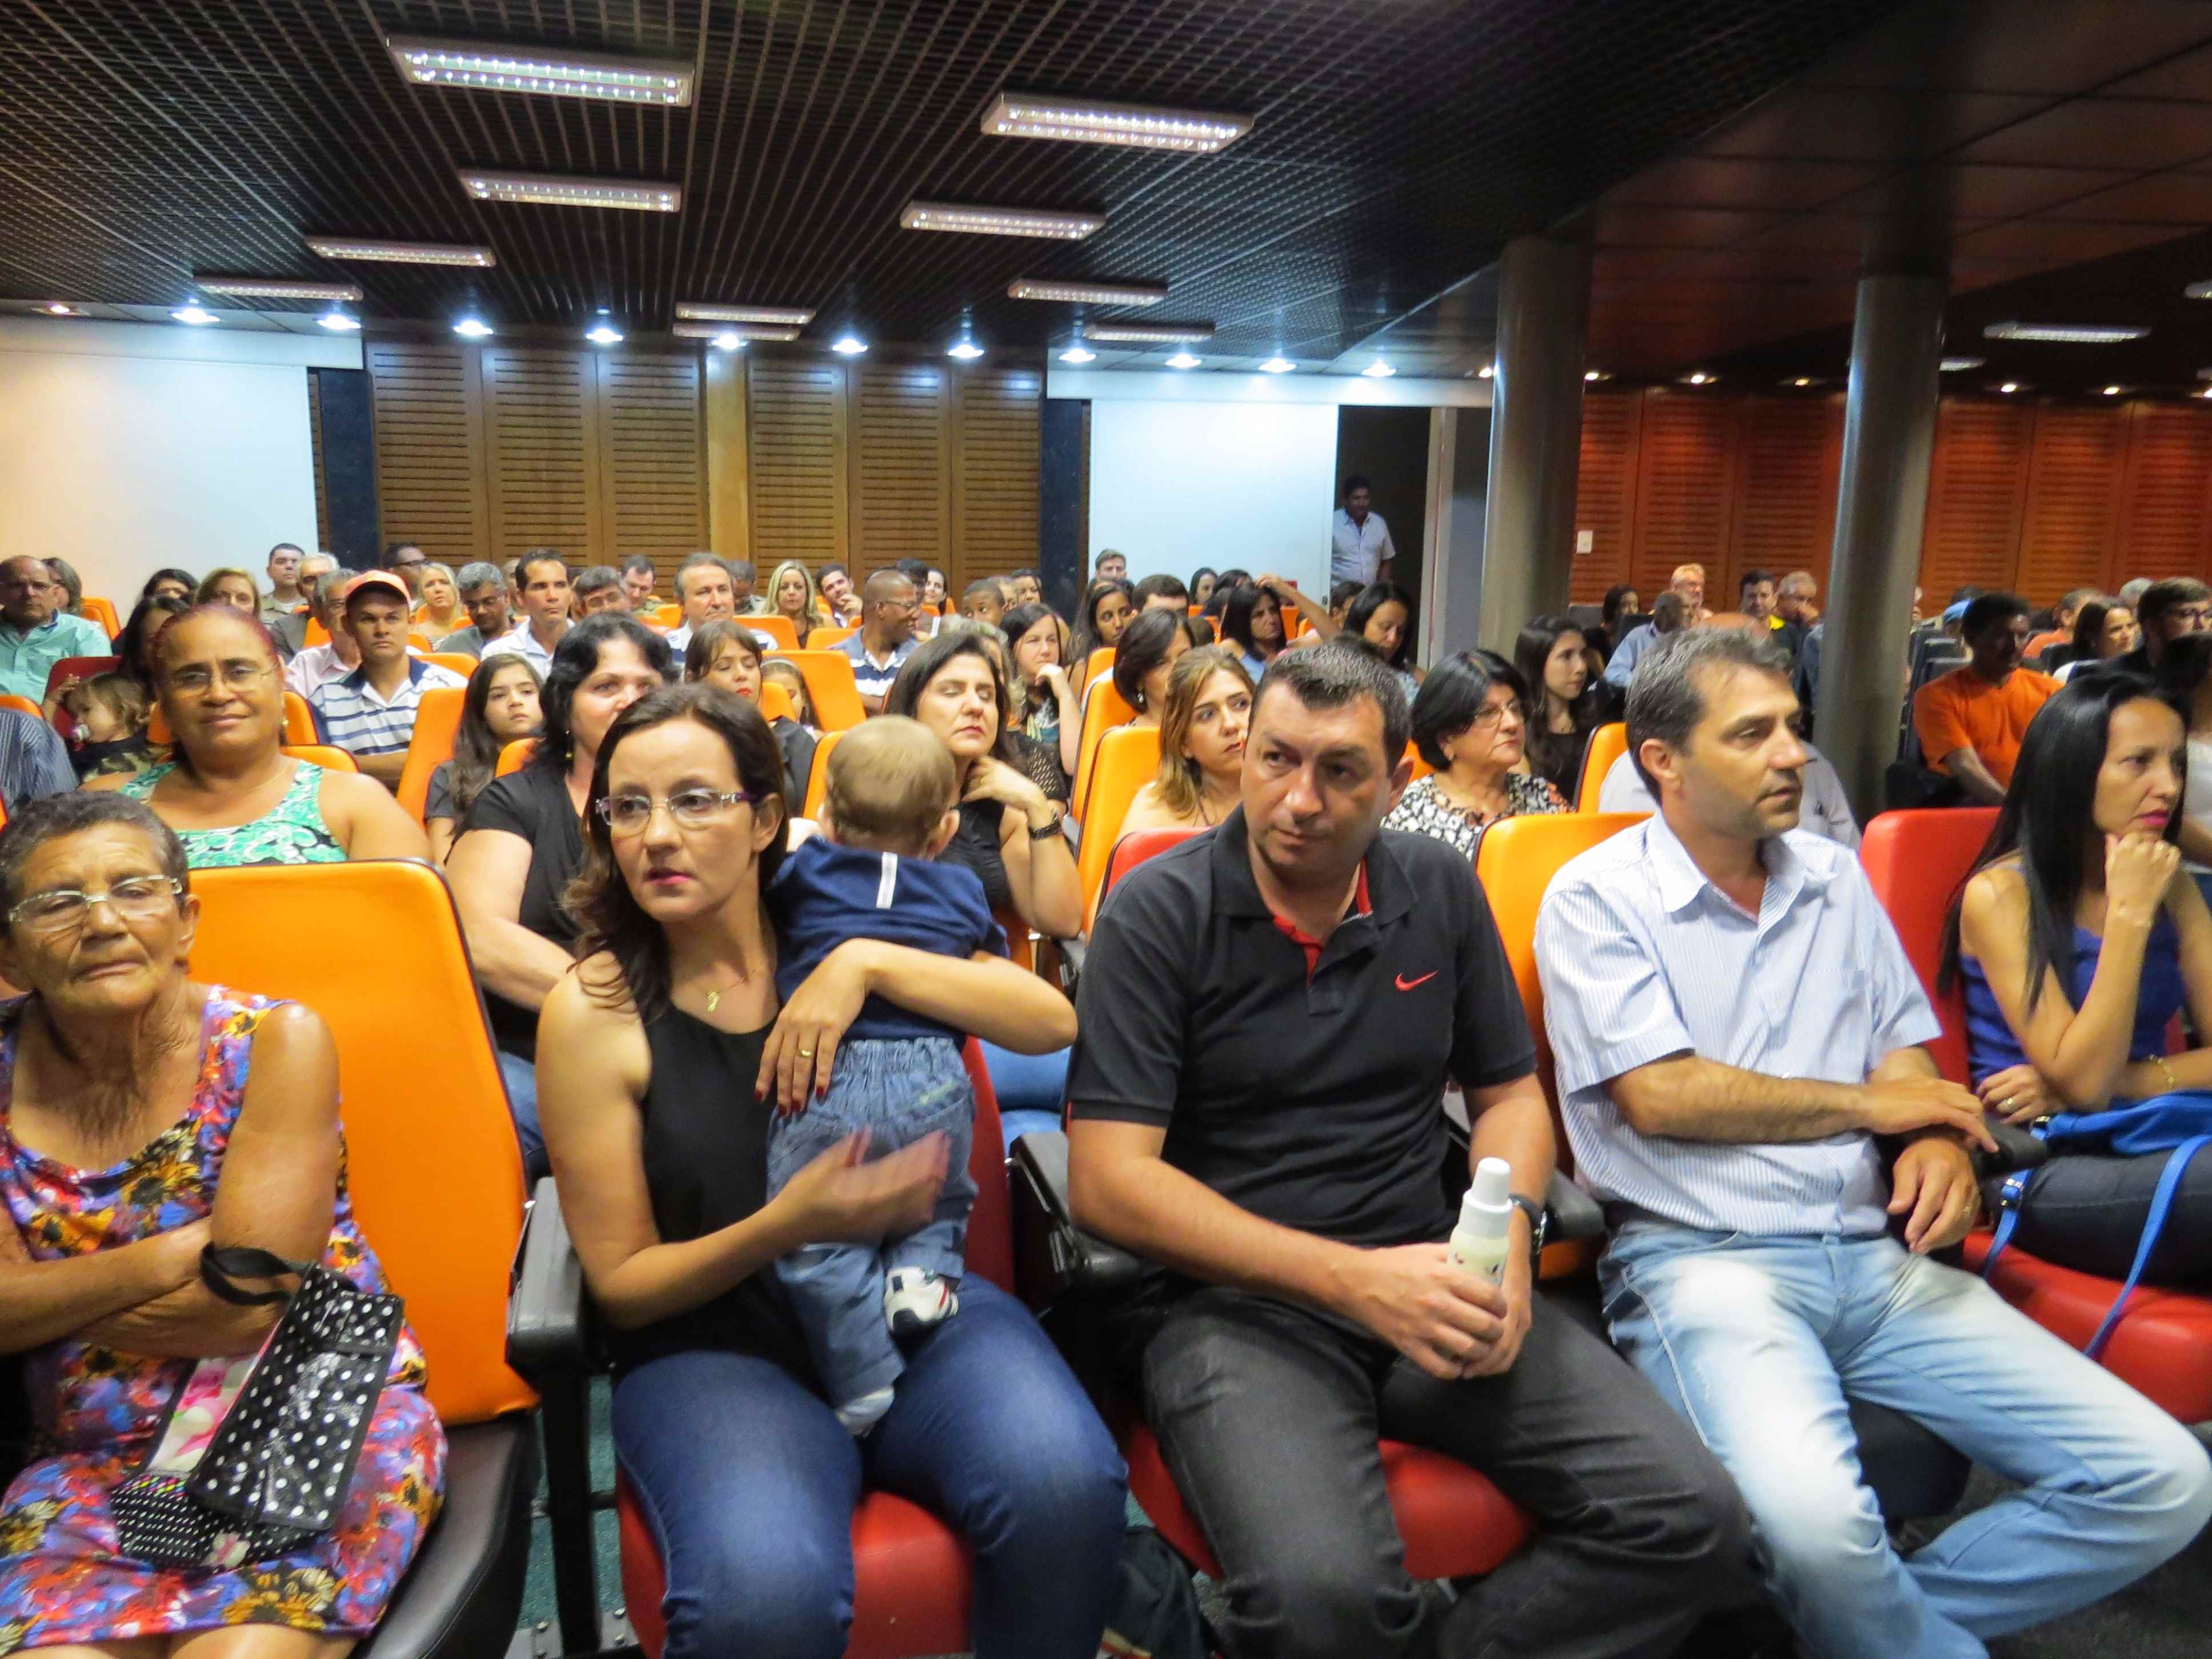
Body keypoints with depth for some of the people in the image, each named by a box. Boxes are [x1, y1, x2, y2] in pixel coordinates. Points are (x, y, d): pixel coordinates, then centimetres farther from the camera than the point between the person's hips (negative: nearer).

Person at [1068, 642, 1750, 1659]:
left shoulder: (1440, 890, 7)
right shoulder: (1157, 912, -7)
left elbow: (1509, 1093, 16)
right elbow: (1106, 1179, -12)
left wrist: (1510, 1232, -6)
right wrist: (1351, 1279, -19)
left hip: (1423, 1276, 5)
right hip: (1232, 1293, -4)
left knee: (1692, 1524, -13)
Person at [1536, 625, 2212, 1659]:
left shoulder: (1835, 879, 15)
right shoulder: (1597, 898, -4)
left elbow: (1905, 1055, 18)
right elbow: (1660, 1098, -13)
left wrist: (1938, 1143, -6)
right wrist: (1870, 1103, -3)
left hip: (1874, 1255, 6)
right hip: (1701, 1256, -6)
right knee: (1812, 1517, -32)